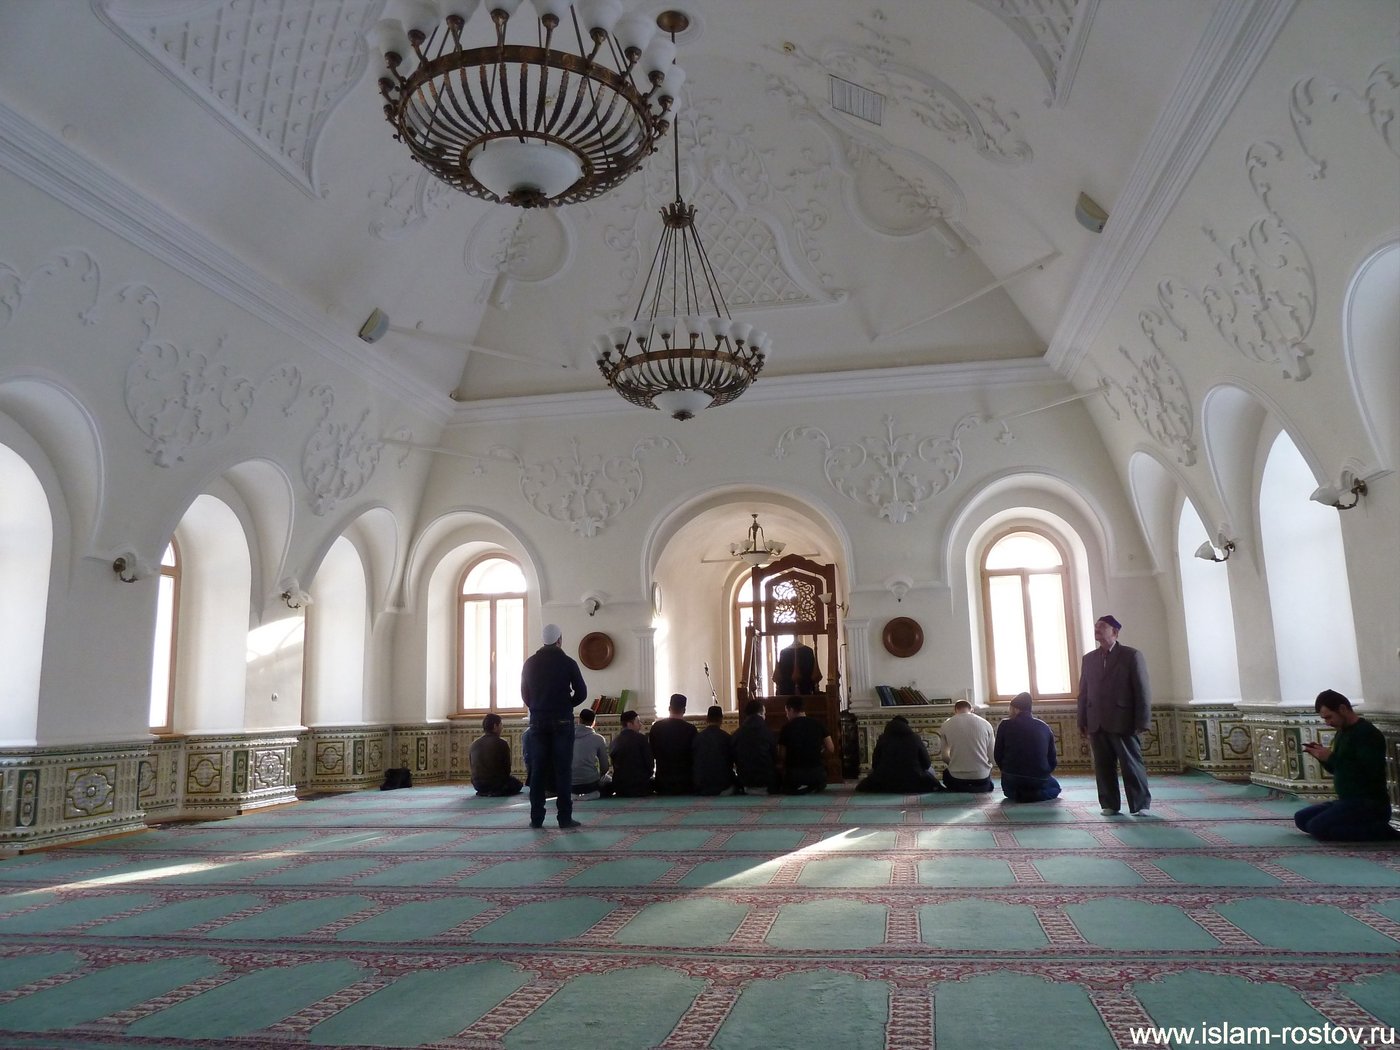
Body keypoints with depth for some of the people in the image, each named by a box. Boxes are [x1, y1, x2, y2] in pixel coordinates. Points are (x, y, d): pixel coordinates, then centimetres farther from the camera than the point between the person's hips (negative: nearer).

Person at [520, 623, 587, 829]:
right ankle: (565, 818, -3)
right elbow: (581, 693, -3)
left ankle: (536, 818, 5)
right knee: (563, 770, -1)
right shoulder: (567, 662, -5)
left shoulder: (530, 663, 4)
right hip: (562, 721, -3)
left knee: (537, 770, 5)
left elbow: (524, 694, 9)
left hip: (537, 721, 3)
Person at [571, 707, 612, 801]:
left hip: (569, 784, 4)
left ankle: (576, 794, 18)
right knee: (611, 782, 26)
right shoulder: (598, 738, -3)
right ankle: (595, 794, 10)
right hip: (590, 783, -4)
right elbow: (605, 767, 1)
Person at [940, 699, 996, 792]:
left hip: (956, 779, -1)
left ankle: (961, 788, 8)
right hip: (981, 777, 1)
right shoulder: (986, 724, -1)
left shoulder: (946, 725, -1)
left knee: (946, 773, 34)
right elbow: (992, 756, 3)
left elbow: (945, 757, 5)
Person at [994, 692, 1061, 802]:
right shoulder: (1045, 727, 3)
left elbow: (998, 755, -1)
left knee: (1009, 790, 38)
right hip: (1040, 779, -1)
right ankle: (1035, 794, 0)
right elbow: (1052, 759, 6)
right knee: (1055, 787, 33)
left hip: (1012, 780, 2)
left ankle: (1016, 794, 2)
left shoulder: (1005, 725, -4)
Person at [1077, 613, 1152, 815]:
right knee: (1103, 766, 5)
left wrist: (1142, 722, -10)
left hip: (1123, 722, -4)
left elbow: (1142, 691, -4)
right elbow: (1083, 692, 12)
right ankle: (1109, 804, 14)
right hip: (1097, 723, 4)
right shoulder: (1088, 658, 14)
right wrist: (1082, 721, 6)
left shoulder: (1132, 656, 0)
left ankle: (1141, 804, 11)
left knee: (1132, 764, 1)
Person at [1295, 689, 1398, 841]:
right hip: (1348, 800, 10)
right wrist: (1321, 756, 4)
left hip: (1369, 803, -10)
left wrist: (1331, 757, -21)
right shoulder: (1341, 733, 14)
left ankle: (1380, 831, -13)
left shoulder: (1367, 733, -15)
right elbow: (1336, 769, 24)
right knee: (1301, 818, 6)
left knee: (1317, 827, -24)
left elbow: (1369, 772, -26)